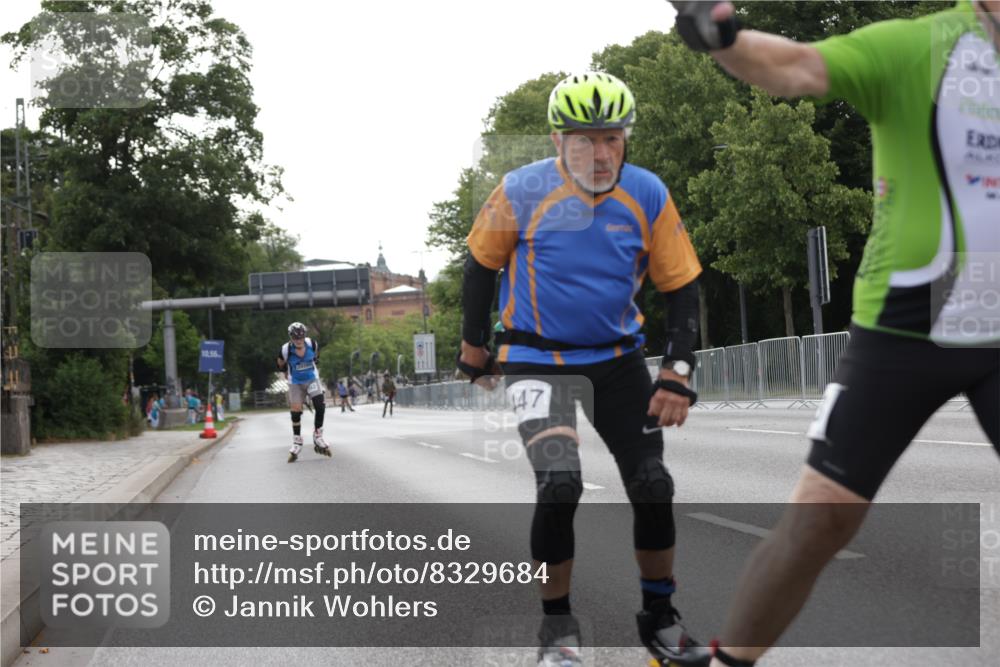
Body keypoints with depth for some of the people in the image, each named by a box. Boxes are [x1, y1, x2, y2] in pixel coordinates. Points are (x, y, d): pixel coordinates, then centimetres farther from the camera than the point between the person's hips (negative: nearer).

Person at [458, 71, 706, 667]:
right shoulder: (523, 192, -16)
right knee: (560, 484, -21)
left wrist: (677, 374, -13)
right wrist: (474, 347, 9)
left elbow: (683, 287, -3)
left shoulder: (648, 195, -11)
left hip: (618, 357, 3)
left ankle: (660, 616, 19)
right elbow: (482, 264, 1)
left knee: (653, 487, -4)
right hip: (537, 358, -3)